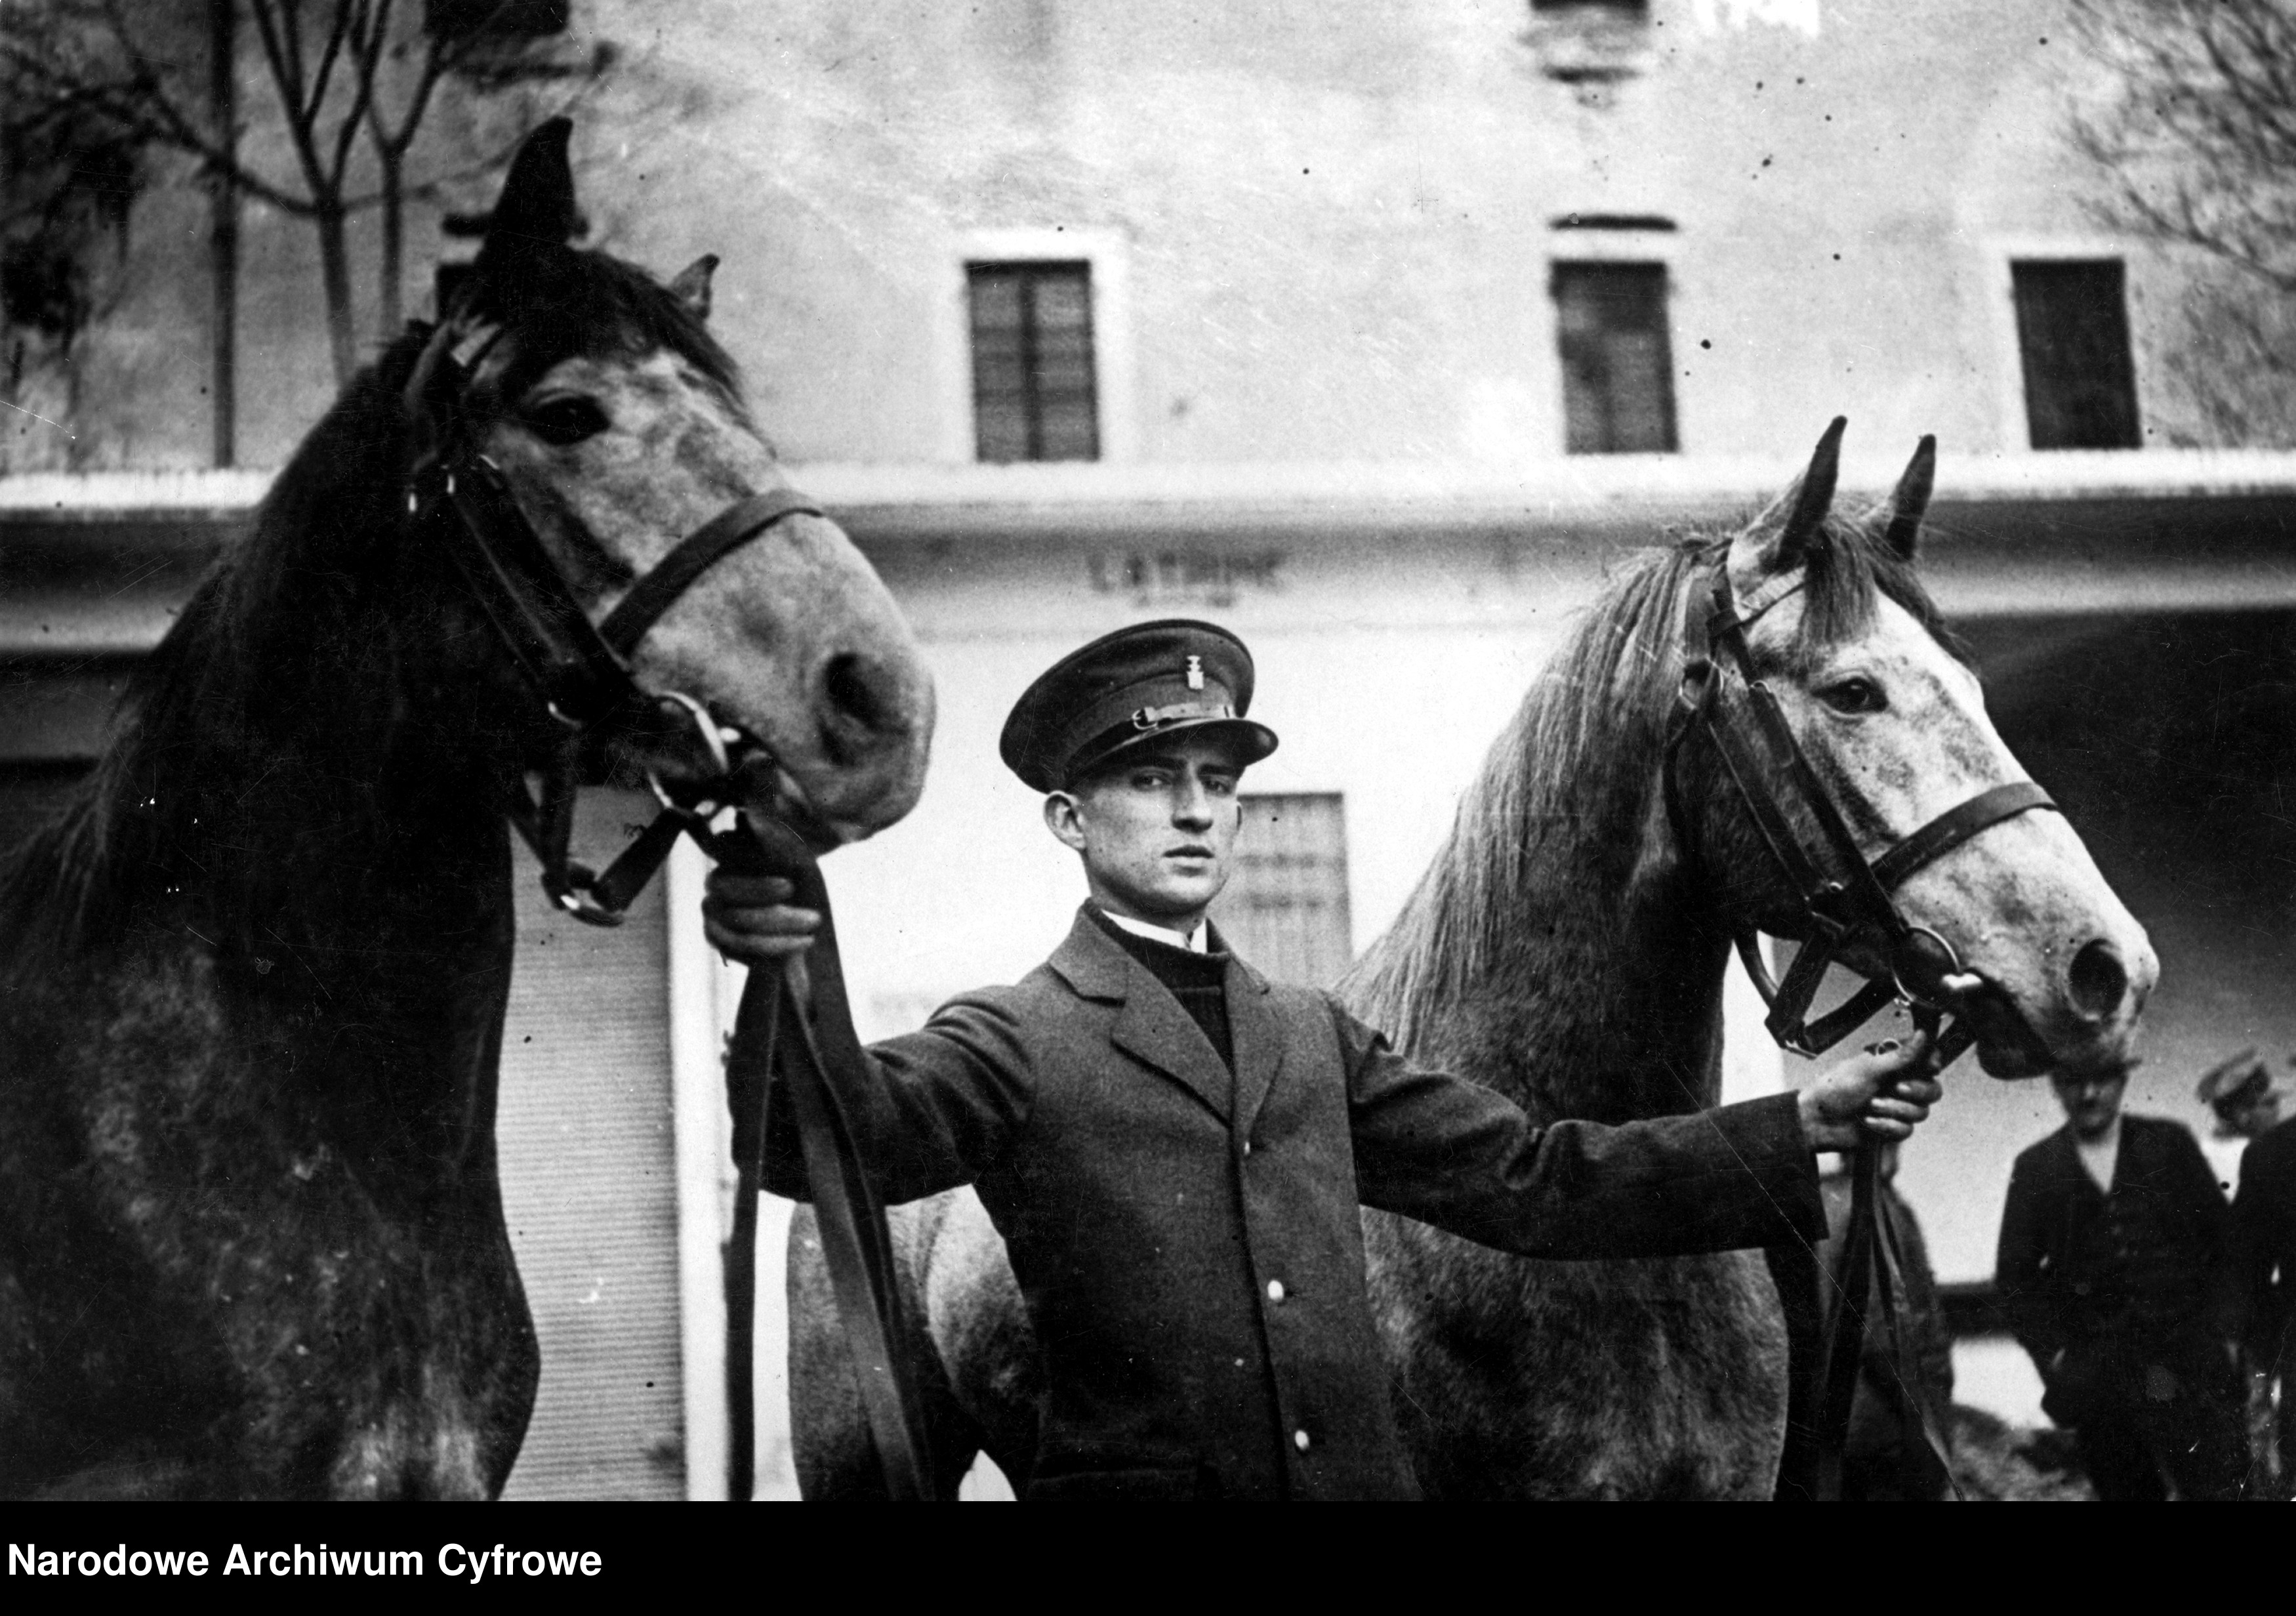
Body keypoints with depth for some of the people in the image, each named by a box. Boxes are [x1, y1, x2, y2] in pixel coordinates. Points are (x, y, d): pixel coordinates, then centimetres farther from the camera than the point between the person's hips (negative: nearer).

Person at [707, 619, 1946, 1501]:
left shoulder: (1313, 1039, 16)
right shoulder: (1012, 1044, -1)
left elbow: (1527, 1180, 13)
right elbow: (836, 1134, -19)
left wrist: (1806, 1127, 6)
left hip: (1359, 1478, 5)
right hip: (1141, 1477, -4)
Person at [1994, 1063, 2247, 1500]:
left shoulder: (2170, 1143, 5)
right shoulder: (2035, 1168, 6)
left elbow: (2223, 1240, 6)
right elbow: (2015, 1277, 7)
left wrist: (2222, 1330, -1)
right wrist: (2053, 1356, -2)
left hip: (2191, 1363, 0)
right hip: (2097, 1378, 1)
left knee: (2222, 1488, -5)